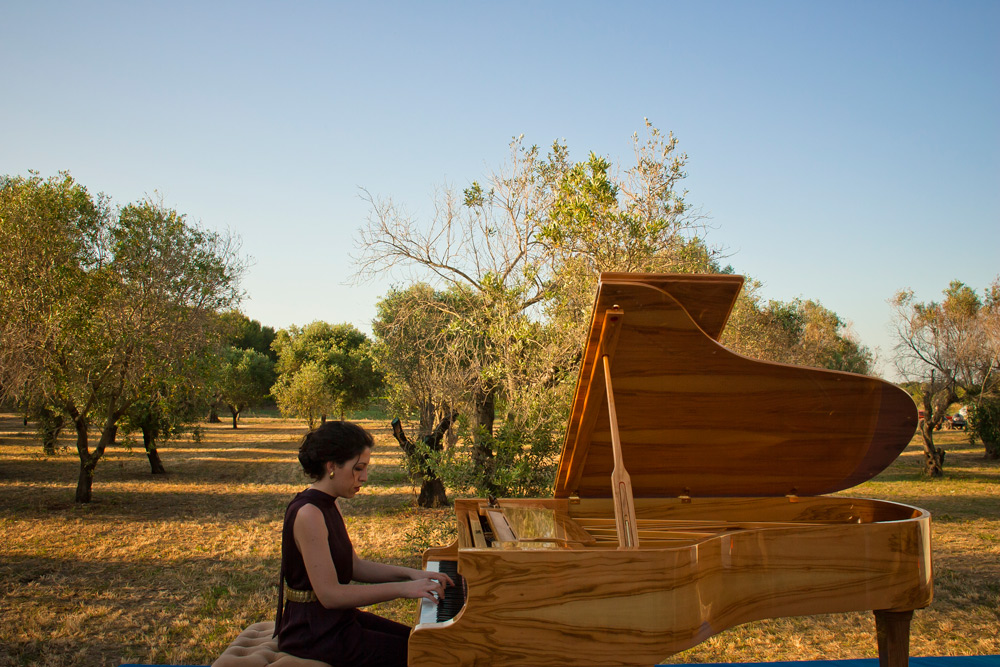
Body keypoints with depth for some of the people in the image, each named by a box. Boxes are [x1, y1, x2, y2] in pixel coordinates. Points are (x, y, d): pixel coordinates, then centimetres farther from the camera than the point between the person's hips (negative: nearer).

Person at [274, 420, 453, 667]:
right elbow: (330, 594, -28)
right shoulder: (308, 514, -24)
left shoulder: (327, 506, 8)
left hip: (336, 619, 10)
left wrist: (410, 573, -1)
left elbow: (353, 566, 11)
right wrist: (403, 588, -26)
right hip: (314, 634, -10)